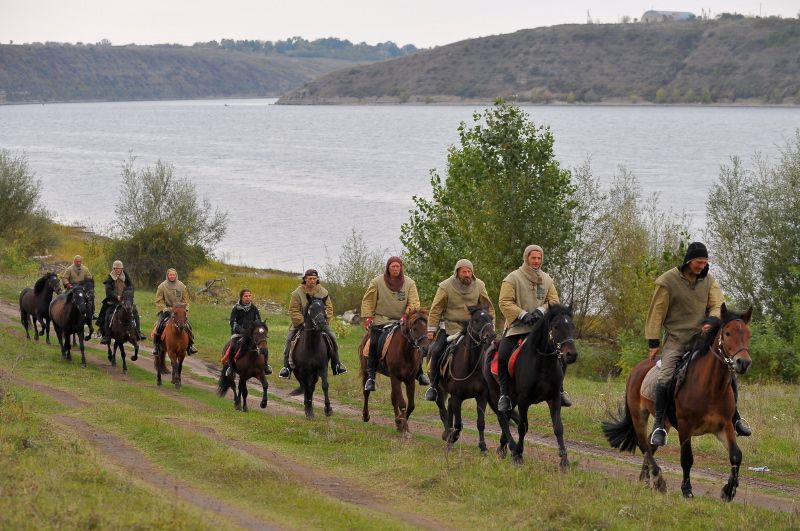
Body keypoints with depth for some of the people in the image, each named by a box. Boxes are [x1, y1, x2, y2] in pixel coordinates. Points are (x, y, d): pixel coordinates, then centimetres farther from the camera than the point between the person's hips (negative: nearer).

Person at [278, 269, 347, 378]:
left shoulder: (323, 292, 1)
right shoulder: (297, 293, -8)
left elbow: (329, 308, 4)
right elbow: (293, 311, -11)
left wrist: (324, 319, -12)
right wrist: (303, 322, -21)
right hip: (301, 323, -2)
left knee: (332, 337, -13)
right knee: (290, 339, -20)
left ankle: (336, 365, 0)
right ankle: (287, 367, -12)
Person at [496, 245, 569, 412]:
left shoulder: (547, 279, 11)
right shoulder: (513, 278, -4)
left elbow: (554, 301, 6)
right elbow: (505, 302, -11)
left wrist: (541, 310, -14)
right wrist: (523, 315, -22)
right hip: (516, 327, -4)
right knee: (503, 355, -22)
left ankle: (559, 391, 9)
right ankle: (504, 394, -10)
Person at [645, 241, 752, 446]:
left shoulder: (708, 280, 4)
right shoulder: (668, 281, -8)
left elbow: (718, 305, -1)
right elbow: (657, 312, -4)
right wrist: (654, 342, -6)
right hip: (676, 339, -4)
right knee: (664, 378, -21)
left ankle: (735, 417, 13)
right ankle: (659, 425, -10)